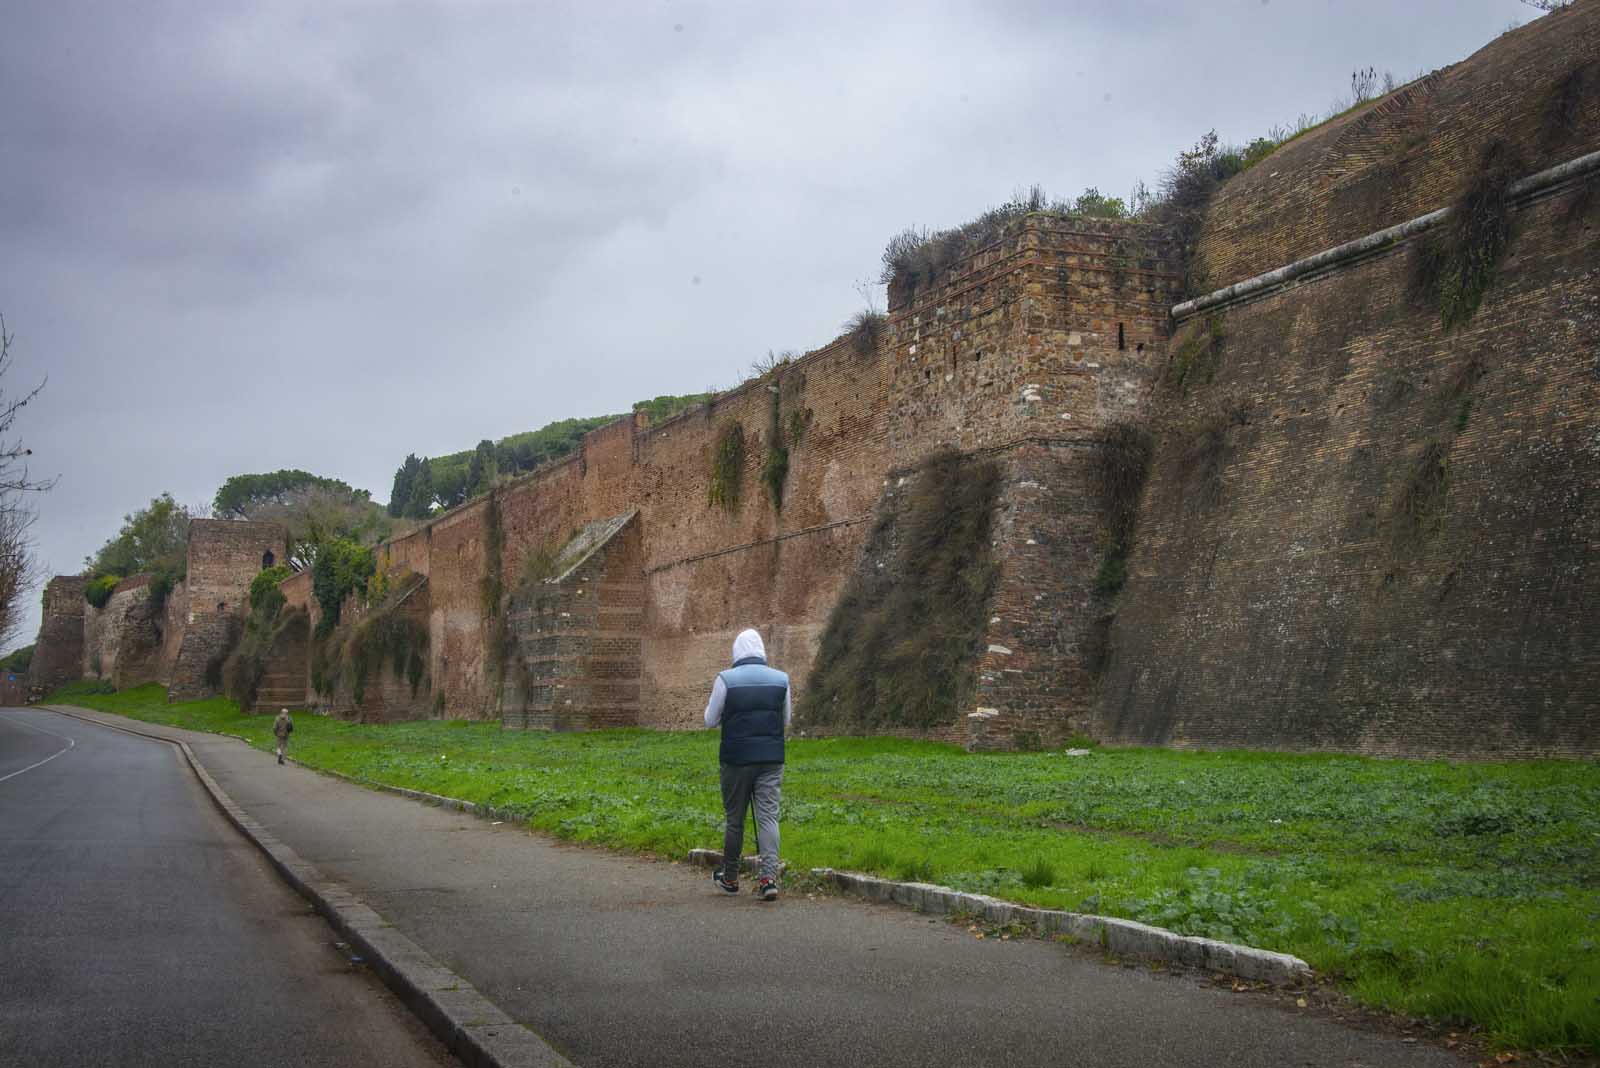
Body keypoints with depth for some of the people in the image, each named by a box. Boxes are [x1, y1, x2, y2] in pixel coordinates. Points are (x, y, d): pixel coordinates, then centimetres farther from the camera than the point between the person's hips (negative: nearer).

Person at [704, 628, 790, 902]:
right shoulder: (781, 679, 3)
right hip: (772, 759, 2)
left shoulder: (726, 680, -6)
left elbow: (711, 720, 1)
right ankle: (769, 877, -14)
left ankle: (730, 878, 24)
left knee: (735, 819, 10)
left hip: (736, 758, -1)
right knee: (768, 816, 0)